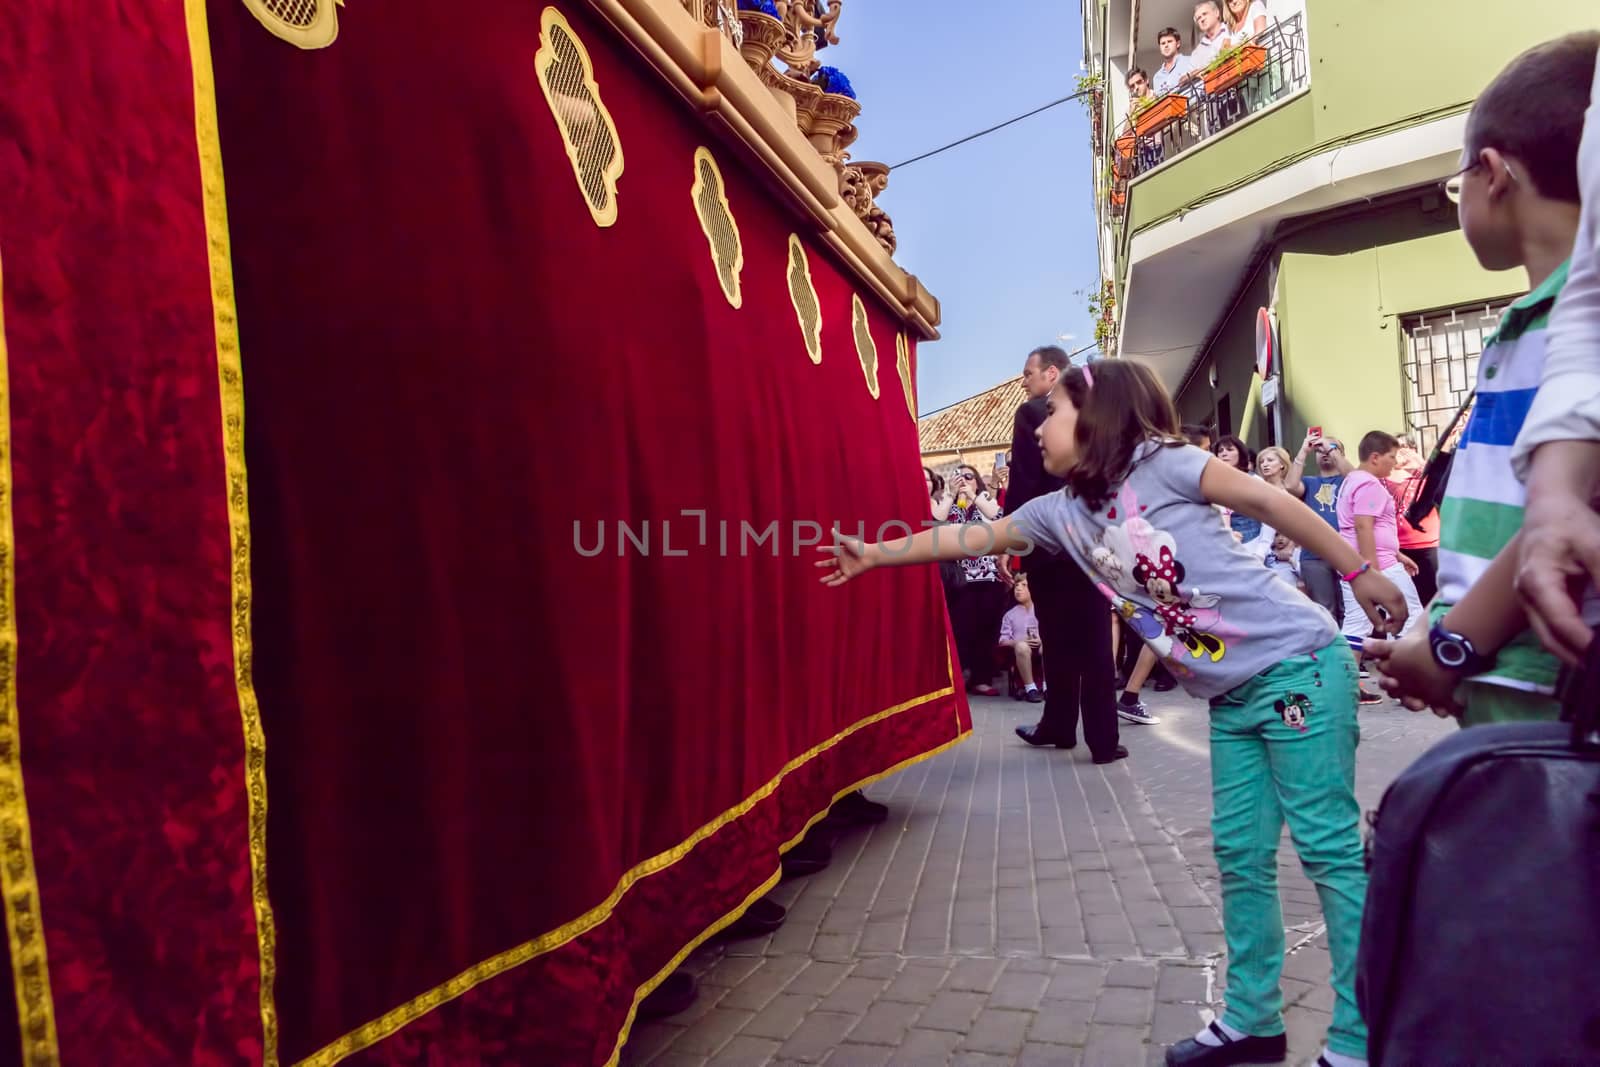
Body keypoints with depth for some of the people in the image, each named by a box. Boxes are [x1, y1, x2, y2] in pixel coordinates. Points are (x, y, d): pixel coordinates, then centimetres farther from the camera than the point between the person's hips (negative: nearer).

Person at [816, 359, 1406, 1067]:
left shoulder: (1159, 463, -12)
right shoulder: (1059, 513, 6)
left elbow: (1267, 500, -9)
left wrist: (1358, 572, -7)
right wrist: (873, 554, 16)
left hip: (1297, 664, -6)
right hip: (1232, 695, 7)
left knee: (1328, 848, -1)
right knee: (1240, 854, 11)